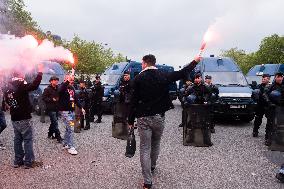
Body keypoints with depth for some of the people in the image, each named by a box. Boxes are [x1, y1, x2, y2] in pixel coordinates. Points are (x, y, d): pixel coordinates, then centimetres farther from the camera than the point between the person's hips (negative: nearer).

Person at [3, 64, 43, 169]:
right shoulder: (20, 87, -15)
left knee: (17, 140, 15)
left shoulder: (7, 89, 8)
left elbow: (7, 103, 18)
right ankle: (29, 162, 5)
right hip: (24, 119, -7)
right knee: (28, 140, 1)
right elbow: (34, 85, -25)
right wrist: (40, 72, -19)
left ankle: (18, 161, 22)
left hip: (14, 119, 7)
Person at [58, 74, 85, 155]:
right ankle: (70, 147, -5)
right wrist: (67, 81, -44)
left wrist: (81, 108, 18)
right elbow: (60, 90, -35)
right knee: (70, 129, -11)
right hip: (65, 111, -8)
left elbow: (75, 99, 22)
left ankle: (65, 144, 28)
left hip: (72, 111, 8)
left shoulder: (72, 88, 15)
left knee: (68, 129, 15)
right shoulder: (63, 87, -9)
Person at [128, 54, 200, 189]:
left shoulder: (138, 78, -7)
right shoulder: (163, 76, -1)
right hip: (159, 117, 3)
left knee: (145, 149, 3)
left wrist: (130, 120, 0)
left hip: (143, 118, -3)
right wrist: (195, 61, 23)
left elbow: (134, 101, -7)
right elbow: (182, 73, 9)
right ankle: (152, 167, 46)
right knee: (155, 145, 23)